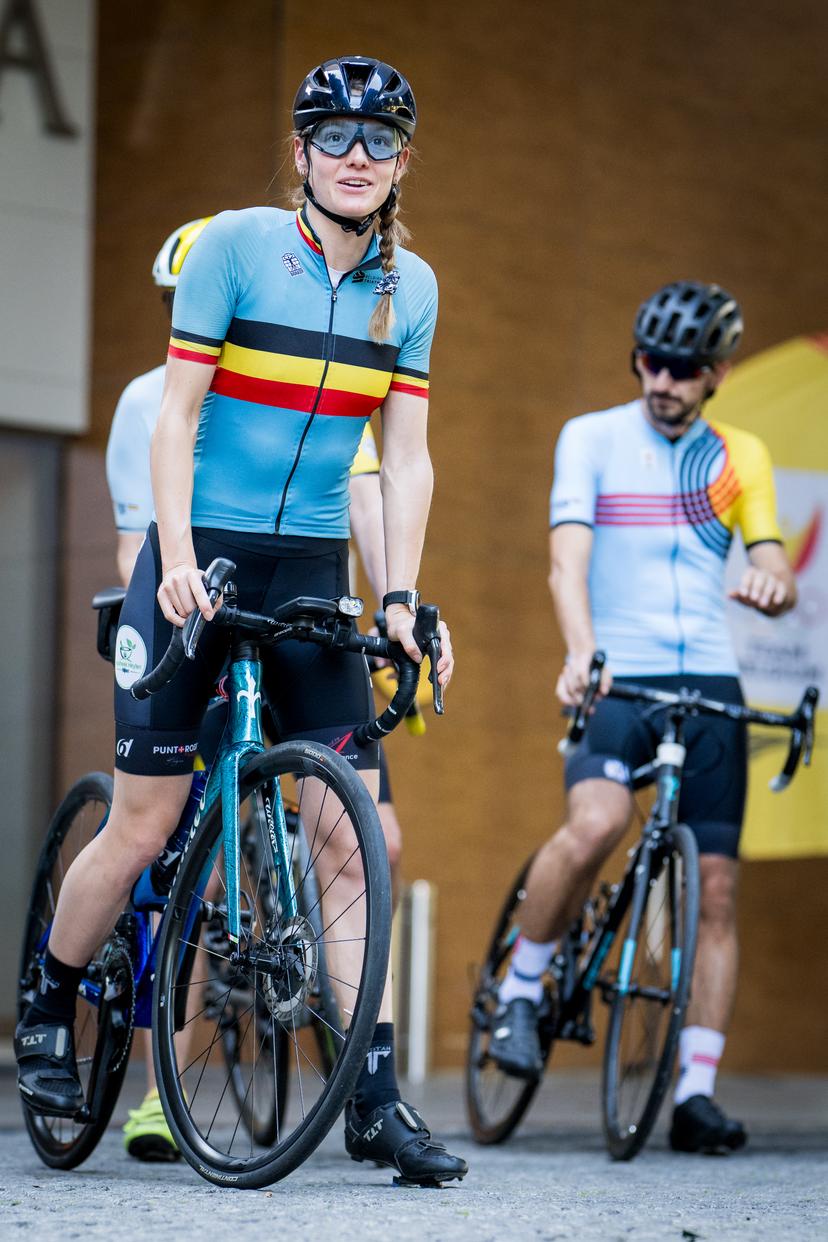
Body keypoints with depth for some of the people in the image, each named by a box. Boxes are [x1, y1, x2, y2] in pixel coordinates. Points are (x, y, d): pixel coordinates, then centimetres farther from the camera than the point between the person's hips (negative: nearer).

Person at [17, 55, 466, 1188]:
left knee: (354, 840, -5)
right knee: (143, 828, -1)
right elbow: (175, 416, -7)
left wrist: (402, 600, -5)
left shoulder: (410, 286, 6)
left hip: (314, 573, 3)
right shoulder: (235, 244, -6)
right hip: (201, 557, -3)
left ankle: (375, 1097, -3)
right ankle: (48, 1014, 24)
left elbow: (406, 456, 5)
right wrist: (177, 562, -17)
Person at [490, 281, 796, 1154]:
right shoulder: (591, 439, 4)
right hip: (616, 684, -3)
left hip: (708, 686, 3)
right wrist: (581, 651, -26)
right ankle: (521, 988, -8)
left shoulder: (739, 458, 14)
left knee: (716, 890, -2)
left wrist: (772, 580, -16)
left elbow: (776, 571, 9)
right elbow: (567, 561, -8)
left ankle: (696, 1092, 4)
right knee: (597, 820, -31)